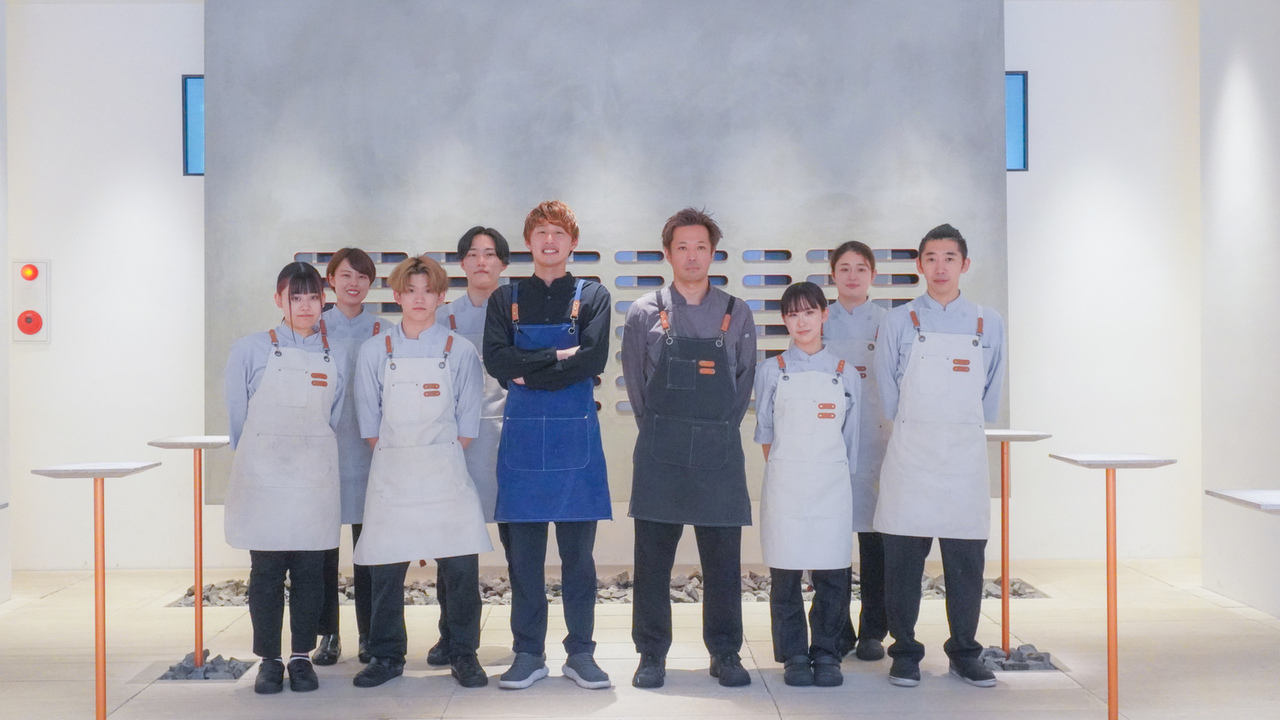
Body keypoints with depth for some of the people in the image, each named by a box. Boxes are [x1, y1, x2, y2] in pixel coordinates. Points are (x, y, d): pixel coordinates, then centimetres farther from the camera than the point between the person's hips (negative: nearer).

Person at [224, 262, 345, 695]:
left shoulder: (335, 358, 8)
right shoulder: (251, 351, 1)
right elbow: (238, 417, 6)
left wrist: (306, 456, 11)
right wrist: (259, 459, 8)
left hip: (315, 476, 2)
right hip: (263, 476, -2)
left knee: (310, 569, 4)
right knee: (266, 570, 1)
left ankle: (302, 657, 16)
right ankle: (269, 660, 12)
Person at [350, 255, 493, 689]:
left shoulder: (461, 352, 4)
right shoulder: (375, 351, 6)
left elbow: (467, 425, 6)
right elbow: (370, 422, 9)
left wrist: (440, 461, 0)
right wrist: (397, 460, 3)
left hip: (445, 472, -1)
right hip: (390, 475, 1)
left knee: (461, 567, -5)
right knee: (386, 568, 2)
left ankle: (463, 655, 9)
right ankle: (386, 657, 16)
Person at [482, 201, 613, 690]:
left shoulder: (592, 297, 7)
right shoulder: (506, 299, 10)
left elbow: (593, 360, -9)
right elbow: (495, 360, -5)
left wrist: (527, 371, -11)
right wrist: (557, 357, -12)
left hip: (576, 436, -1)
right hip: (522, 436, 1)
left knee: (578, 551, 4)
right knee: (522, 552, 4)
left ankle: (581, 653, 13)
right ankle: (528, 654, 14)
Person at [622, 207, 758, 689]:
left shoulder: (736, 314, 7)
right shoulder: (645, 314, 4)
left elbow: (744, 380, 12)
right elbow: (635, 383, 9)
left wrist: (720, 430, 9)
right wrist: (658, 432, 8)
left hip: (719, 450, 1)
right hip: (660, 451, -1)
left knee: (723, 558, 4)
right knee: (653, 556, 3)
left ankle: (725, 654, 15)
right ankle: (651, 654, 13)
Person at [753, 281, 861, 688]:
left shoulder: (845, 373, 8)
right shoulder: (772, 371, 6)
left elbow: (850, 437, 12)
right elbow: (765, 433, 9)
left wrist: (842, 479, 8)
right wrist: (782, 474, 4)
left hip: (832, 486, 1)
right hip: (785, 485, -1)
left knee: (832, 575, -1)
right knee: (785, 575, 0)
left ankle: (826, 654, 12)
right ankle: (794, 655, 11)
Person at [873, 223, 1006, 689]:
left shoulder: (989, 324, 8)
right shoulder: (898, 322, 3)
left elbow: (990, 398, 15)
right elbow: (888, 397, 7)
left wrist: (960, 430, 13)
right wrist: (918, 430, 8)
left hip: (965, 457, 2)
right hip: (909, 456, -1)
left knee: (967, 559, 4)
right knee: (903, 559, 0)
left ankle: (964, 654, 17)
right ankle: (904, 654, 11)